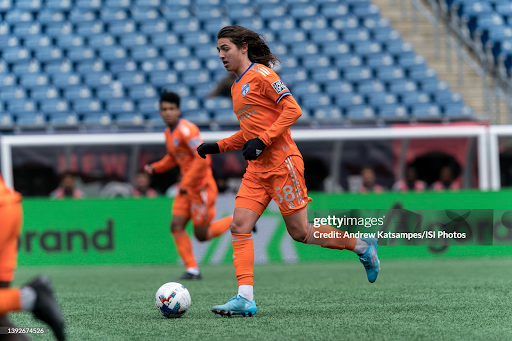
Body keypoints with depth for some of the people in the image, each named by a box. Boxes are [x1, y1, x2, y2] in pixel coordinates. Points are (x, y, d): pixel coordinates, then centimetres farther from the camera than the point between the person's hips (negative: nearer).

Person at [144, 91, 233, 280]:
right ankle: (192, 270, 0)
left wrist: (186, 182, -24)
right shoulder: (168, 132, 11)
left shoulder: (186, 129, -18)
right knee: (176, 226, -3)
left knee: (202, 235, -3)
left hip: (201, 186, -9)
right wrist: (154, 168, 7)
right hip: (187, 188, 9)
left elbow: (202, 157, -25)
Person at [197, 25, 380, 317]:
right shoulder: (237, 87, 19)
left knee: (300, 232, -3)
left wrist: (262, 141, -21)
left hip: (281, 162, -8)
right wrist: (218, 147, 16)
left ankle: (362, 247, 17)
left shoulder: (260, 74, -7)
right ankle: (245, 299, -13)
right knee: (239, 226, -8)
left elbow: (293, 109, -15)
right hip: (257, 169, 8)